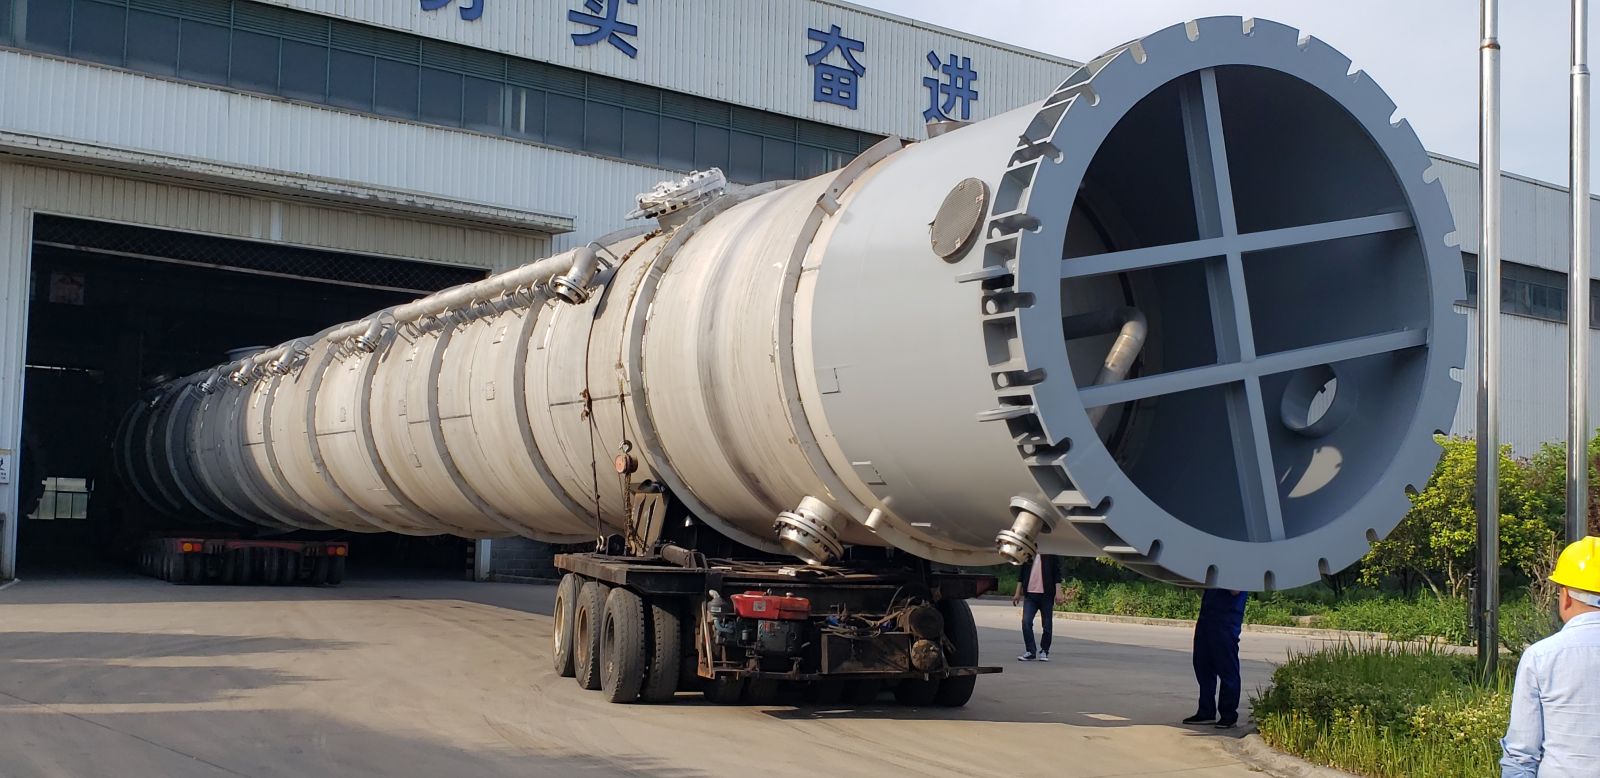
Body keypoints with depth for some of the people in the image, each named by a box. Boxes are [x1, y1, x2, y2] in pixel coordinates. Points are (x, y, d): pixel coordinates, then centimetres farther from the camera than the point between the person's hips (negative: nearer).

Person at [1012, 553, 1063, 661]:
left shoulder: (1051, 555, 0)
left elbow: (1057, 572, -1)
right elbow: (1022, 573, 17)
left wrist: (1058, 592, -8)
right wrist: (1018, 593, 14)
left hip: (1046, 594, -3)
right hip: (1030, 594, 3)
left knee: (1047, 625, 4)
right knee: (1026, 622, -9)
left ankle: (1044, 652, 18)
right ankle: (1030, 652, 0)